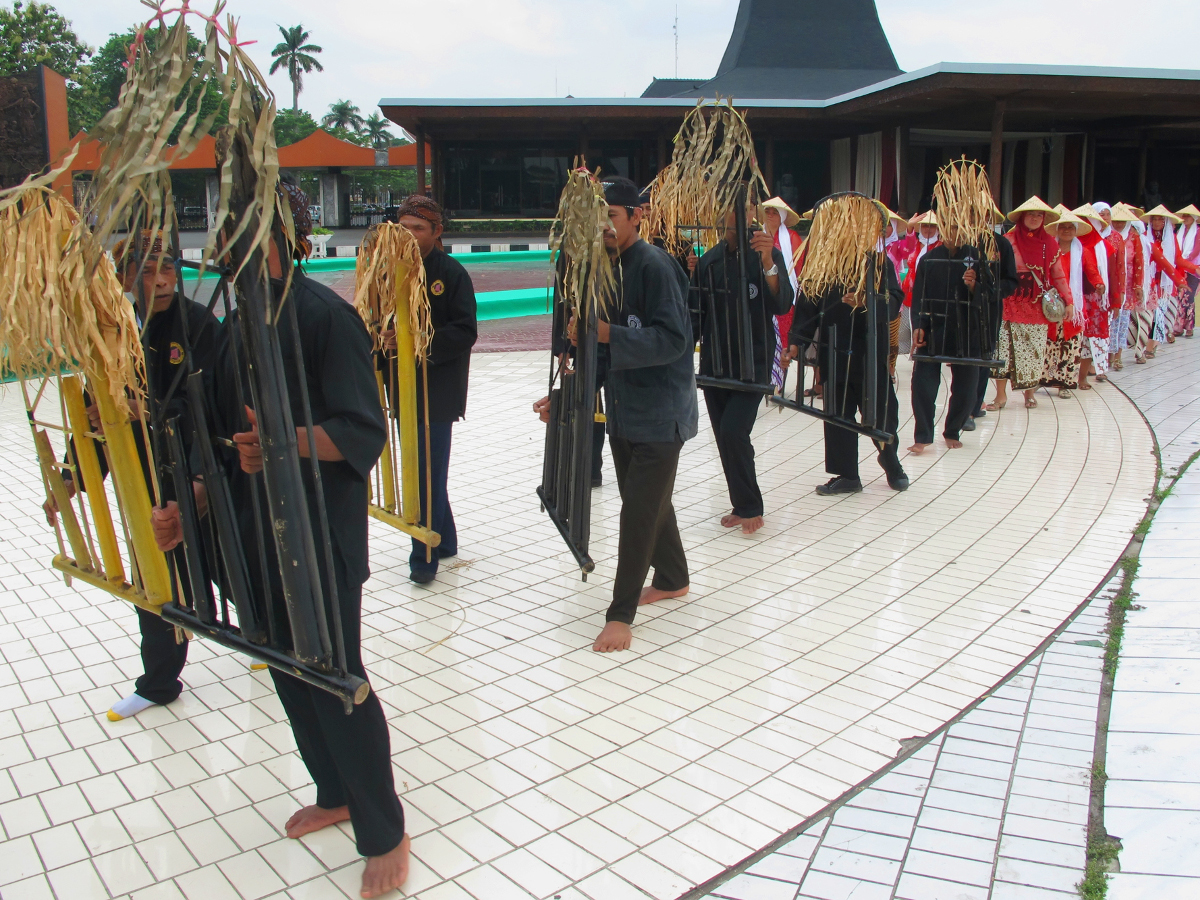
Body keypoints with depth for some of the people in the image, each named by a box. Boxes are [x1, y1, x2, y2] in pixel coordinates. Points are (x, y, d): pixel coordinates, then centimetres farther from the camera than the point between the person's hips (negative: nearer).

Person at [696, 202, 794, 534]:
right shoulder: (710, 259, 6)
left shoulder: (769, 255, -6)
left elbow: (783, 306, -19)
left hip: (752, 361, -5)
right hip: (714, 362, 5)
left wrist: (768, 262, -29)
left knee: (734, 433, -15)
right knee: (725, 438, 7)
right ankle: (742, 506, 22)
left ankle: (750, 508, 2)